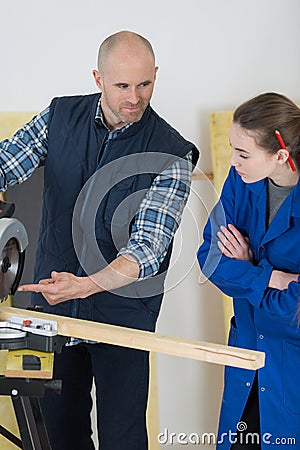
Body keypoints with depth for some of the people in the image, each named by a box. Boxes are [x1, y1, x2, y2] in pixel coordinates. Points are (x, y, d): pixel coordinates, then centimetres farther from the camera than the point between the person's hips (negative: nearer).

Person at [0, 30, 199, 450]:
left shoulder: (171, 155, -16)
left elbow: (148, 246, -23)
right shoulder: (61, 116, -3)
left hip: (122, 309, -3)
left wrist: (86, 285, -39)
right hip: (52, 295, 4)